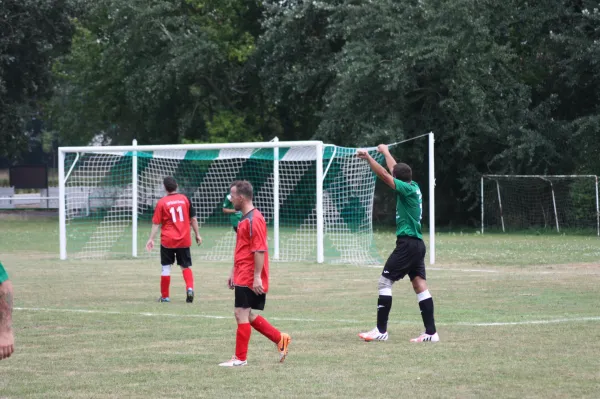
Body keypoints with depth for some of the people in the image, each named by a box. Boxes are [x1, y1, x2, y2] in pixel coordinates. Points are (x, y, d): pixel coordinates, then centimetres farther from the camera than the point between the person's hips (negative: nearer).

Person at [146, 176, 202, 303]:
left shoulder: (162, 202, -6)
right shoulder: (185, 199, 1)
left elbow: (156, 223, -6)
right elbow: (193, 218, 4)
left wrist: (151, 239, -1)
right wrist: (197, 234, 13)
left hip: (167, 240, -2)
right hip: (184, 240, 2)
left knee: (166, 267, 9)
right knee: (186, 266, 13)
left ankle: (165, 296, 15)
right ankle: (190, 288, -10)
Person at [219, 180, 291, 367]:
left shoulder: (254, 219, -16)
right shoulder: (245, 219, 16)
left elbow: (259, 250, -20)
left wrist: (257, 277, -23)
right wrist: (233, 273, 25)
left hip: (249, 279, -10)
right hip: (242, 277, 10)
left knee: (242, 314, -5)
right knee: (246, 315, 13)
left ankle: (240, 358, 2)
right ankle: (280, 339, 19)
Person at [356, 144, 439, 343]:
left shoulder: (408, 189, -14)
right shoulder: (414, 187, 9)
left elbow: (384, 175, -19)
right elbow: (395, 169, 27)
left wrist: (368, 157, -12)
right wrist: (386, 152, 40)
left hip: (407, 243, -9)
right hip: (417, 243, 9)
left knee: (385, 282, -4)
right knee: (420, 285, 6)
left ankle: (381, 330, -5)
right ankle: (431, 332, 2)